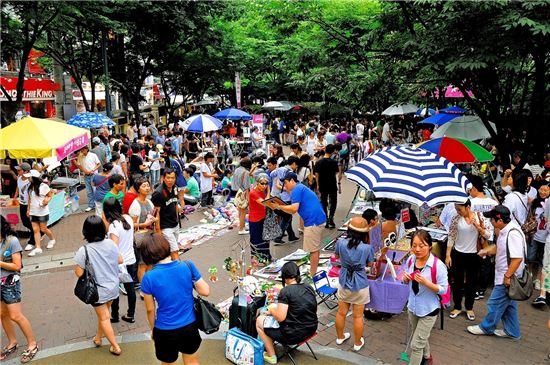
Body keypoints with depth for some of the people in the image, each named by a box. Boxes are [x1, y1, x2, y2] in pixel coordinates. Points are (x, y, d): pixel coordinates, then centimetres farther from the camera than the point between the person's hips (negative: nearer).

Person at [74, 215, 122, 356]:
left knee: (104, 318, 12)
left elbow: (79, 273, -18)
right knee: (104, 313, 25)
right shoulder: (110, 243, -12)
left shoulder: (84, 251, -24)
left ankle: (116, 347, 19)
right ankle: (98, 337, 44)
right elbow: (120, 260, 1)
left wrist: (76, 269, 3)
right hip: (113, 286, 4)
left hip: (99, 290, -4)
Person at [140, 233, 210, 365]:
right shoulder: (188, 266, -14)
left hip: (165, 331, -1)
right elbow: (205, 291, -7)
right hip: (189, 327, 2)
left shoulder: (149, 278, -18)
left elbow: (150, 310, -6)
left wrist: (153, 329, 11)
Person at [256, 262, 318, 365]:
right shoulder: (309, 288, 3)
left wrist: (271, 309, 2)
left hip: (293, 335, -7)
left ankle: (271, 356, 16)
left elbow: (280, 318, -19)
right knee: (275, 307, 26)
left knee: (259, 320, 13)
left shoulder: (285, 291, -17)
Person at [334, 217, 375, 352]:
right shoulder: (367, 248, -21)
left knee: (341, 313, 21)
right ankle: (358, 343, 31)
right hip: (360, 286, -2)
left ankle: (340, 337, 42)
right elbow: (369, 264, -2)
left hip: (344, 284, 2)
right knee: (358, 316, 14)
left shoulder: (340, 243, -15)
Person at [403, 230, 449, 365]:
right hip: (413, 306, 6)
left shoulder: (438, 265, -26)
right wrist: (406, 278, -17)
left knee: (416, 345, 2)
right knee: (421, 338, 29)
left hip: (428, 309, -6)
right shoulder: (411, 260, -9)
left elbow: (443, 289, -19)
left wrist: (426, 283, -34)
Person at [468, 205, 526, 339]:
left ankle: (486, 327, 25)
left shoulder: (513, 233, -28)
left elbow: (517, 258, -30)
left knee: (495, 303, 7)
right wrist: (487, 251, 3)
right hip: (504, 275, 10)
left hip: (507, 277, -10)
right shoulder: (505, 230, 3)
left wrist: (507, 276, -24)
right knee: (509, 304, 21)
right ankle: (512, 332, 34)